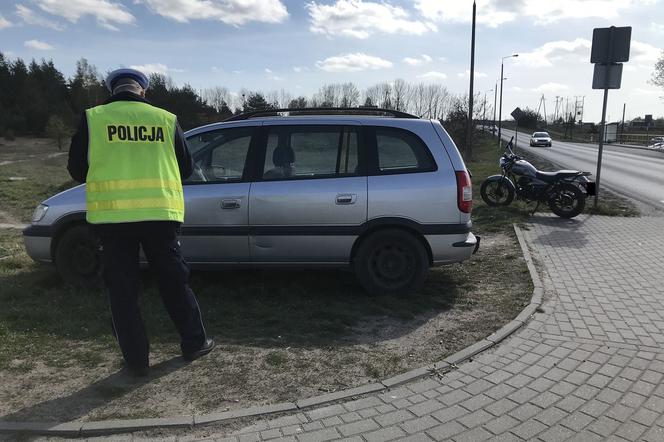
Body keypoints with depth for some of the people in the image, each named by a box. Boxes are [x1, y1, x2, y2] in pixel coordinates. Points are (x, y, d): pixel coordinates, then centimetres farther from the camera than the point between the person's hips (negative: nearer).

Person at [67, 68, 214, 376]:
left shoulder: (93, 118, 2)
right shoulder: (166, 120, 5)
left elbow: (76, 170, 6)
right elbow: (185, 168, 11)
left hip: (112, 215, -1)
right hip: (160, 213, 1)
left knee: (122, 290, 9)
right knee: (175, 281, 14)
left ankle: (136, 360, 14)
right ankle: (195, 343, 23)